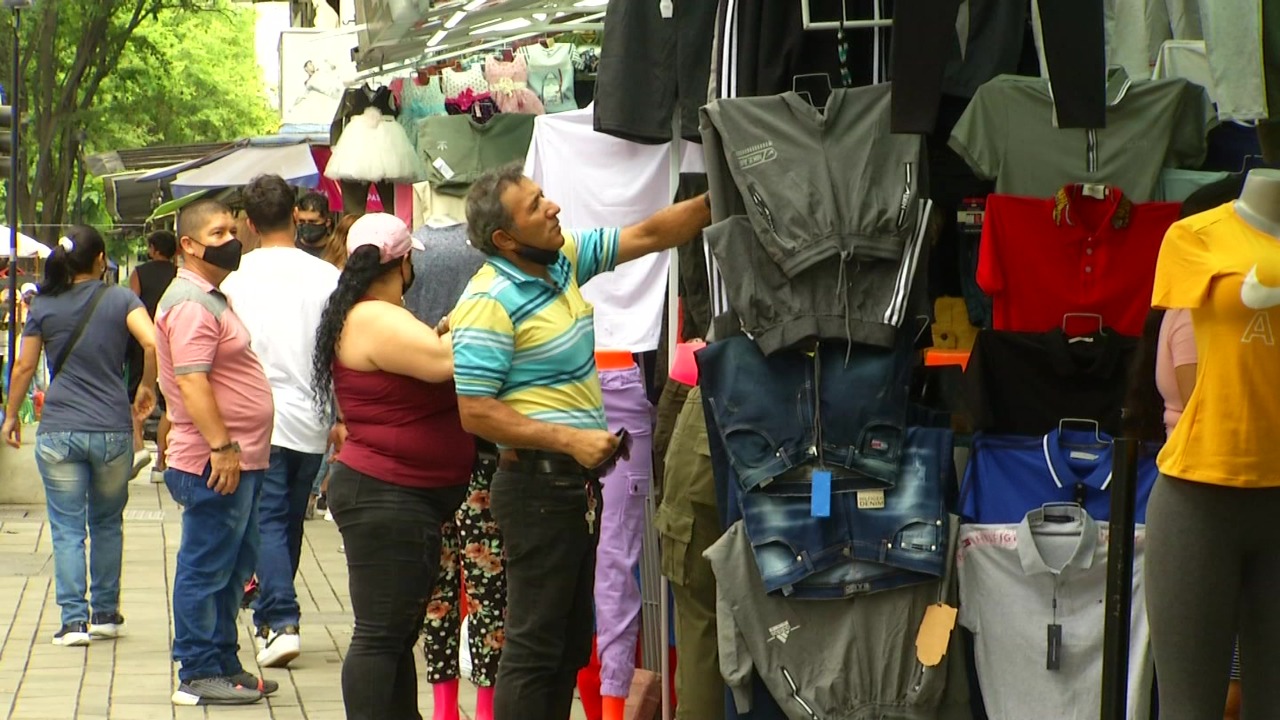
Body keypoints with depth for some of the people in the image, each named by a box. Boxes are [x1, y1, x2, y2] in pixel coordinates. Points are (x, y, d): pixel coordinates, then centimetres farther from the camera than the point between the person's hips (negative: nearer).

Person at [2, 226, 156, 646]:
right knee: (107, 523, 17)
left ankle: (74, 620, -4)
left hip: (58, 431, 0)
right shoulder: (120, 300, -1)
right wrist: (146, 389, 1)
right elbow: (153, 344, -15)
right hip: (112, 429, 0)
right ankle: (106, 614, 21)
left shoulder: (44, 307, 3)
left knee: (67, 529, 3)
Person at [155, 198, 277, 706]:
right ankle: (199, 676, 0)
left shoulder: (211, 298, 20)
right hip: (215, 462, -11)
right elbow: (192, 381, -24)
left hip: (238, 458, 11)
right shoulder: (190, 304, -15)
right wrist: (221, 446, -27)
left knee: (233, 569, 16)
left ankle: (223, 665, 24)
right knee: (206, 569, -5)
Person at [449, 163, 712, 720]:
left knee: (571, 642, 14)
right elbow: (475, 412, -20)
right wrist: (571, 440, -21)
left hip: (579, 480, 9)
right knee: (535, 648, -5)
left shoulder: (564, 257, 7)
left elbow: (648, 235, 14)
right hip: (539, 482, -9)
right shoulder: (490, 302, -18)